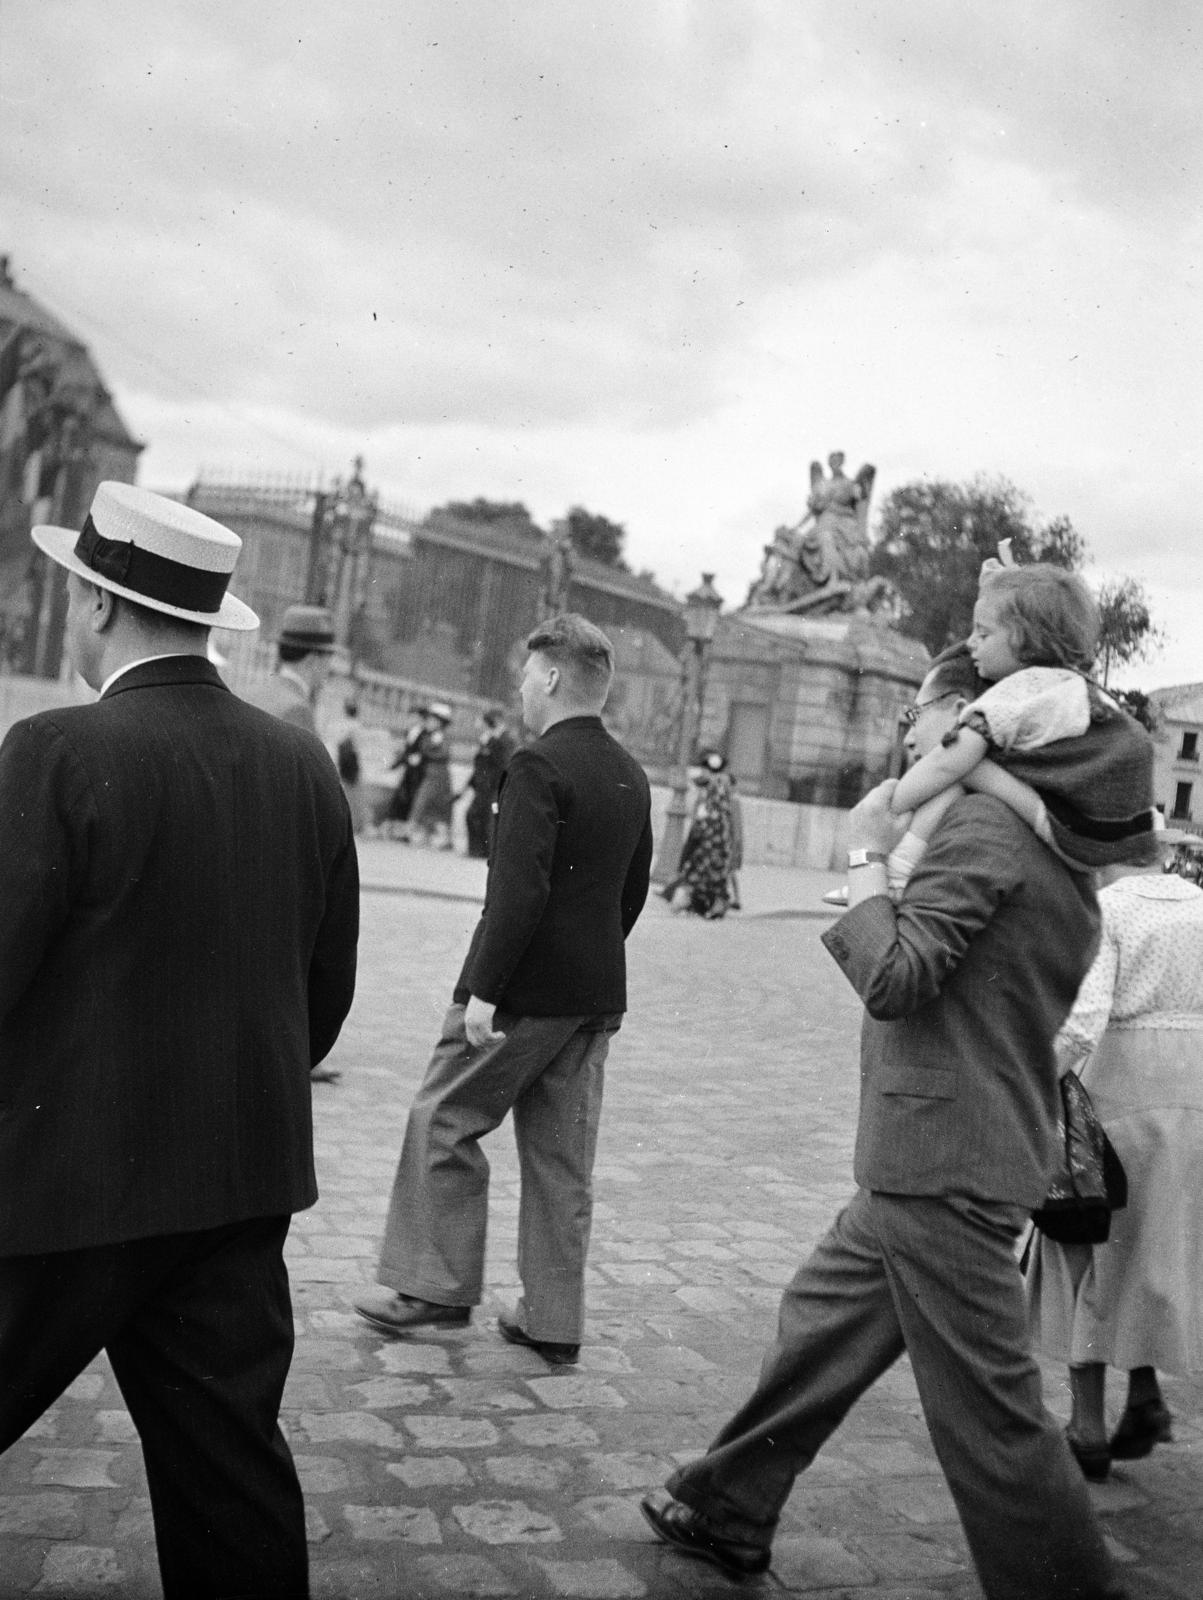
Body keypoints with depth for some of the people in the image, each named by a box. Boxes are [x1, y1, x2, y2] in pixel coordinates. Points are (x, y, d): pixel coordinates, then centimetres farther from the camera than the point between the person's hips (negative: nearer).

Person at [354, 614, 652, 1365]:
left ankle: (435, 1285, 16)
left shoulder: (537, 766, -15)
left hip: (524, 991, -8)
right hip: (597, 994, 8)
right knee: (562, 1155, 12)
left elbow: (520, 889, -23)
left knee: (445, 1123, 9)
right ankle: (556, 1323, 17)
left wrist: (484, 990, -21)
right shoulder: (632, 777, 10)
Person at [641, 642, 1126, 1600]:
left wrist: (868, 855, -9)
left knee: (990, 1412, -3)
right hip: (935, 1160, 11)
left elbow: (895, 978, -21)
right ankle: (727, 1512, 34)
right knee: (822, 1318, 20)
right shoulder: (1048, 841, 14)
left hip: (943, 1166, -11)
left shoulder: (981, 823, -16)